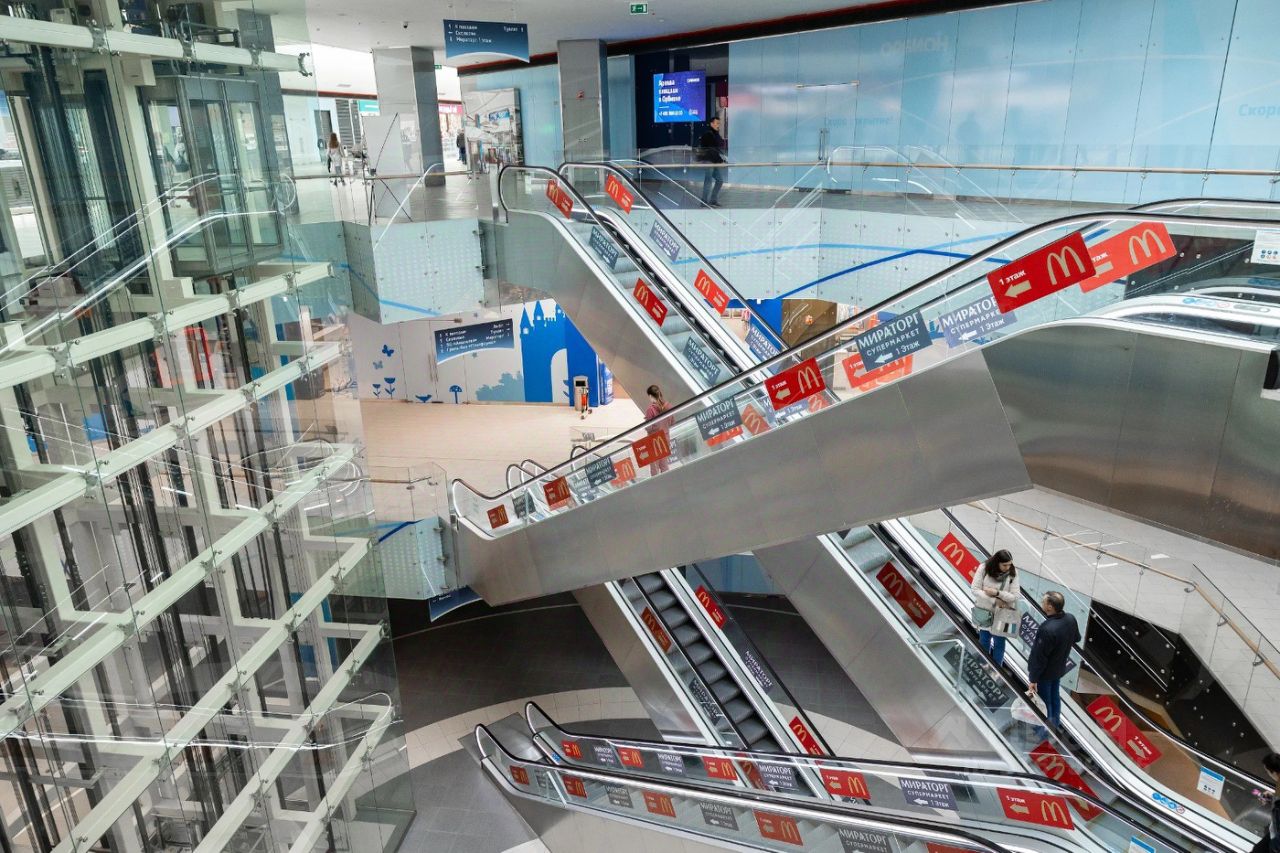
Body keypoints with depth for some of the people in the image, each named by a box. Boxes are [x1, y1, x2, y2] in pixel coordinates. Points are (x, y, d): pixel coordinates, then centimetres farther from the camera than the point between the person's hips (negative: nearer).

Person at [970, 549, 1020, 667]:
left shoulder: (1013, 573, -17)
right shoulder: (983, 568, -17)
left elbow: (1015, 596, -16)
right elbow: (975, 589, -15)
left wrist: (997, 593, -28)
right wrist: (994, 601, -20)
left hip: (1002, 614, -1)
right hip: (984, 611, 1)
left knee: (999, 643, 11)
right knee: (984, 640, 20)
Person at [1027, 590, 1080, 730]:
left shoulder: (1047, 629, -40)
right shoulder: (1071, 619, -16)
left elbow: (1039, 657, -28)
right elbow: (1076, 638, 7)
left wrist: (1033, 678, -16)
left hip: (1045, 672, -7)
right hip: (1059, 668, 7)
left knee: (1043, 702, 15)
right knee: (1054, 696, 28)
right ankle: (1055, 724, 47)